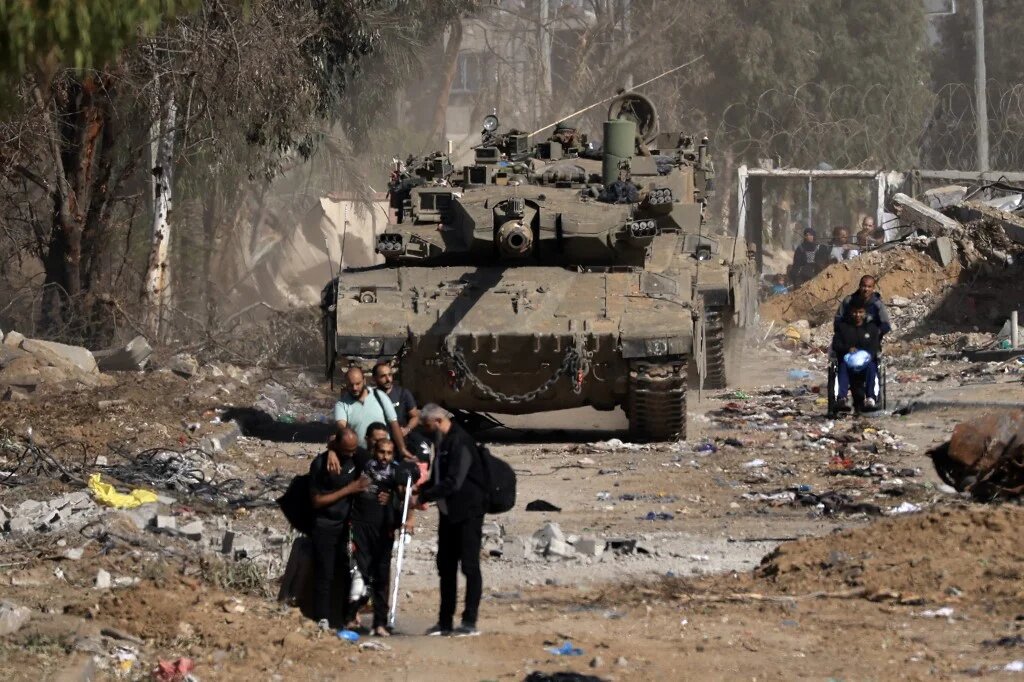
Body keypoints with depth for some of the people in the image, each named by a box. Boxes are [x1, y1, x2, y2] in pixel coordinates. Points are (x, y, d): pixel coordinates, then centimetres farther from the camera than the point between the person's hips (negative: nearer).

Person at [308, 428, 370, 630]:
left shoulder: (358, 456, 0)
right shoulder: (321, 464, -12)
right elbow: (317, 501, -11)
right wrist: (348, 490, -15)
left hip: (348, 525, 4)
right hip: (325, 528, -4)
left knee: (348, 573, 0)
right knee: (325, 575, -4)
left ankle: (349, 618, 3)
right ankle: (323, 620, -2)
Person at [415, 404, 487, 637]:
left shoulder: (460, 443, -18)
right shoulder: (443, 442, 12)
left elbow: (453, 483, -25)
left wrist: (424, 496, -21)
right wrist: (421, 490, 3)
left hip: (467, 513, -10)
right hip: (448, 513, 10)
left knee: (469, 566, -6)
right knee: (446, 567, 11)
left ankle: (470, 622, -4)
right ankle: (445, 622, 16)